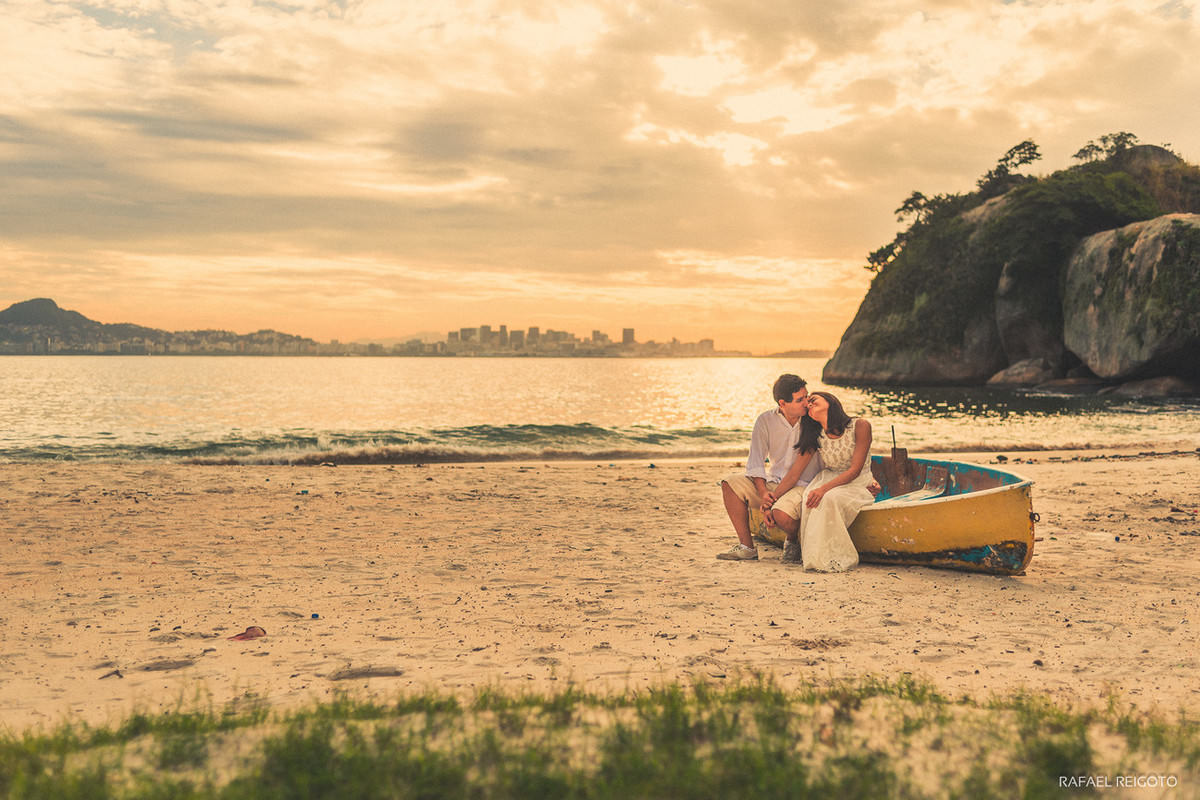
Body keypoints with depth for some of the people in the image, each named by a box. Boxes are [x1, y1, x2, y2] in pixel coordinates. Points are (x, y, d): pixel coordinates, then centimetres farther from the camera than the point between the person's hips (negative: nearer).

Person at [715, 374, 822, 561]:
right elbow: (756, 460, -3)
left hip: (803, 486, -4)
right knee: (731, 483, -17)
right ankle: (747, 546, -12)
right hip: (773, 482, 4)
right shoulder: (766, 421, -1)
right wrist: (763, 492, -18)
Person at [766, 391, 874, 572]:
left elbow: (854, 470, -17)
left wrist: (824, 489, -31)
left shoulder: (860, 426, -10)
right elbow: (794, 474, 2)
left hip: (857, 485, -3)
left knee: (830, 499, -41)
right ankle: (793, 540, 2)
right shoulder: (815, 436, 4)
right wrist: (770, 501, -10)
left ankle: (834, 558, -24)